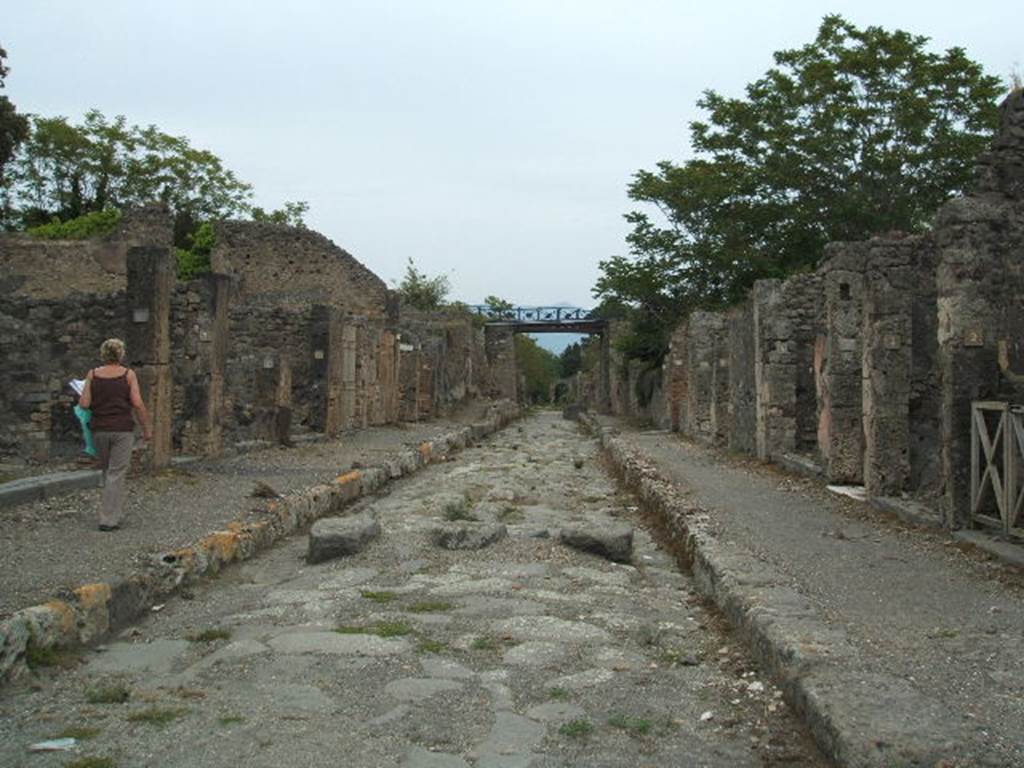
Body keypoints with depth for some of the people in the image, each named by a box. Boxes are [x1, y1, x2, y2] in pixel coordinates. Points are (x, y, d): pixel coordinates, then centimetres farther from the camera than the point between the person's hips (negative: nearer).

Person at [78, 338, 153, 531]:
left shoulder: (93, 374, 2)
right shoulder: (128, 374, -4)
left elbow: (84, 404, -3)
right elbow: (138, 404, -9)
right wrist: (147, 428, 0)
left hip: (99, 430, 3)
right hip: (122, 429, -3)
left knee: (107, 471, 19)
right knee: (116, 474, 0)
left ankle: (116, 511, 26)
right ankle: (108, 519, -3)